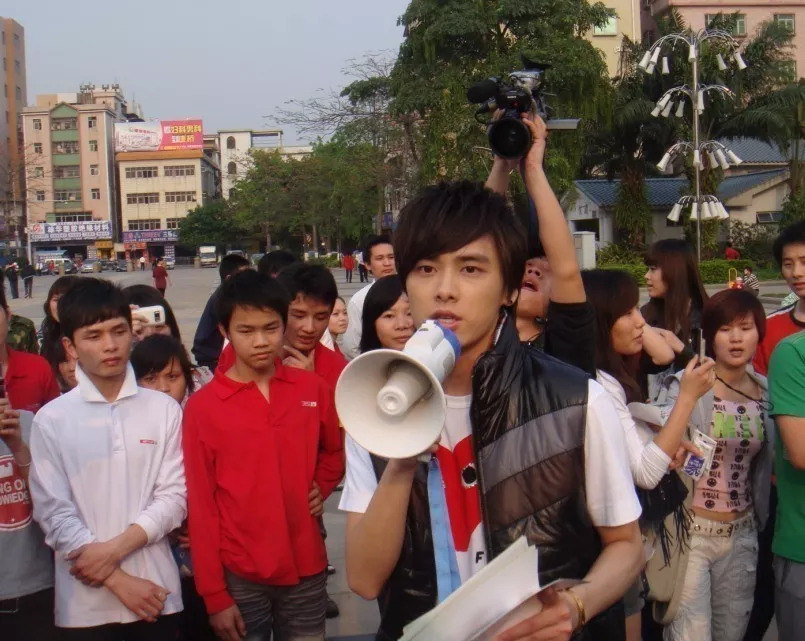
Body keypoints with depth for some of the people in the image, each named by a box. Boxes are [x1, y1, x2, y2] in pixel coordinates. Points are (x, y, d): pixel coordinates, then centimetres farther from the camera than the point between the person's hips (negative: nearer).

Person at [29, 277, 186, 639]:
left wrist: (115, 548, -13)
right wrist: (119, 581, -10)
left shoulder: (164, 410, 0)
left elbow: (173, 496, -2)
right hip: (84, 603, 0)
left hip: (157, 594, 1)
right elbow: (53, 514, -5)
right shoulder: (51, 420, -2)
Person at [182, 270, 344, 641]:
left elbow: (335, 450, 19)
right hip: (239, 576, -2)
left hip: (306, 568, 3)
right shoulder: (202, 406, -9)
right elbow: (201, 506, -6)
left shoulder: (311, 388, -1)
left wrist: (321, 487, 0)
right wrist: (214, 596, -6)